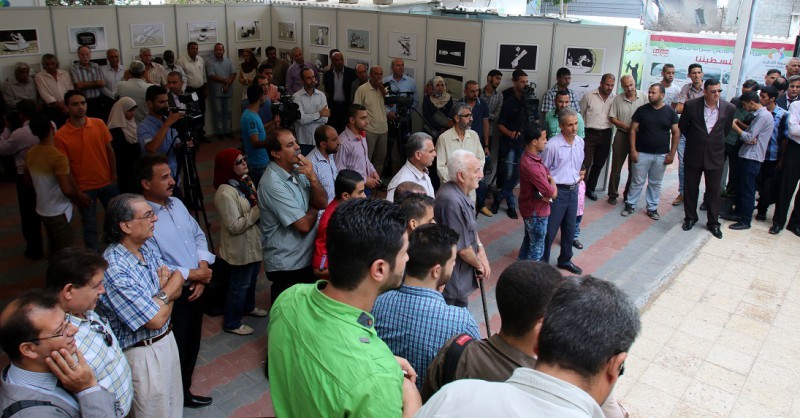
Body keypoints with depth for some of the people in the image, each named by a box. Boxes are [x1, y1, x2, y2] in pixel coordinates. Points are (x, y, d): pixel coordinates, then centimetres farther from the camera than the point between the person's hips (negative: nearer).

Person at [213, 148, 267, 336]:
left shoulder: (246, 180, 0)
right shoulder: (226, 193, -29)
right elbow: (234, 226, -28)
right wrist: (258, 211, -28)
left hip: (254, 242, 9)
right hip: (241, 248, -9)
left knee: (252, 279, 28)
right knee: (240, 285, 8)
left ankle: (248, 307, 52)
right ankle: (232, 323, 27)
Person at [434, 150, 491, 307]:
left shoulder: (461, 192, 0)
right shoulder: (452, 201, -32)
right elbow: (462, 247, -25)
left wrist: (480, 249, 0)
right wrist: (480, 265, -7)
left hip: (461, 272, 9)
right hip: (453, 279, -9)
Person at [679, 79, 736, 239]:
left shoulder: (729, 108, -6)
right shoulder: (691, 105, -10)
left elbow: (726, 129, 10)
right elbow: (682, 126, 5)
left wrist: (715, 142, 14)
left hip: (715, 155, 0)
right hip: (693, 154, 0)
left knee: (714, 190, 7)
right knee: (690, 188, 11)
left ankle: (713, 223, 19)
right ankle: (690, 217, 27)